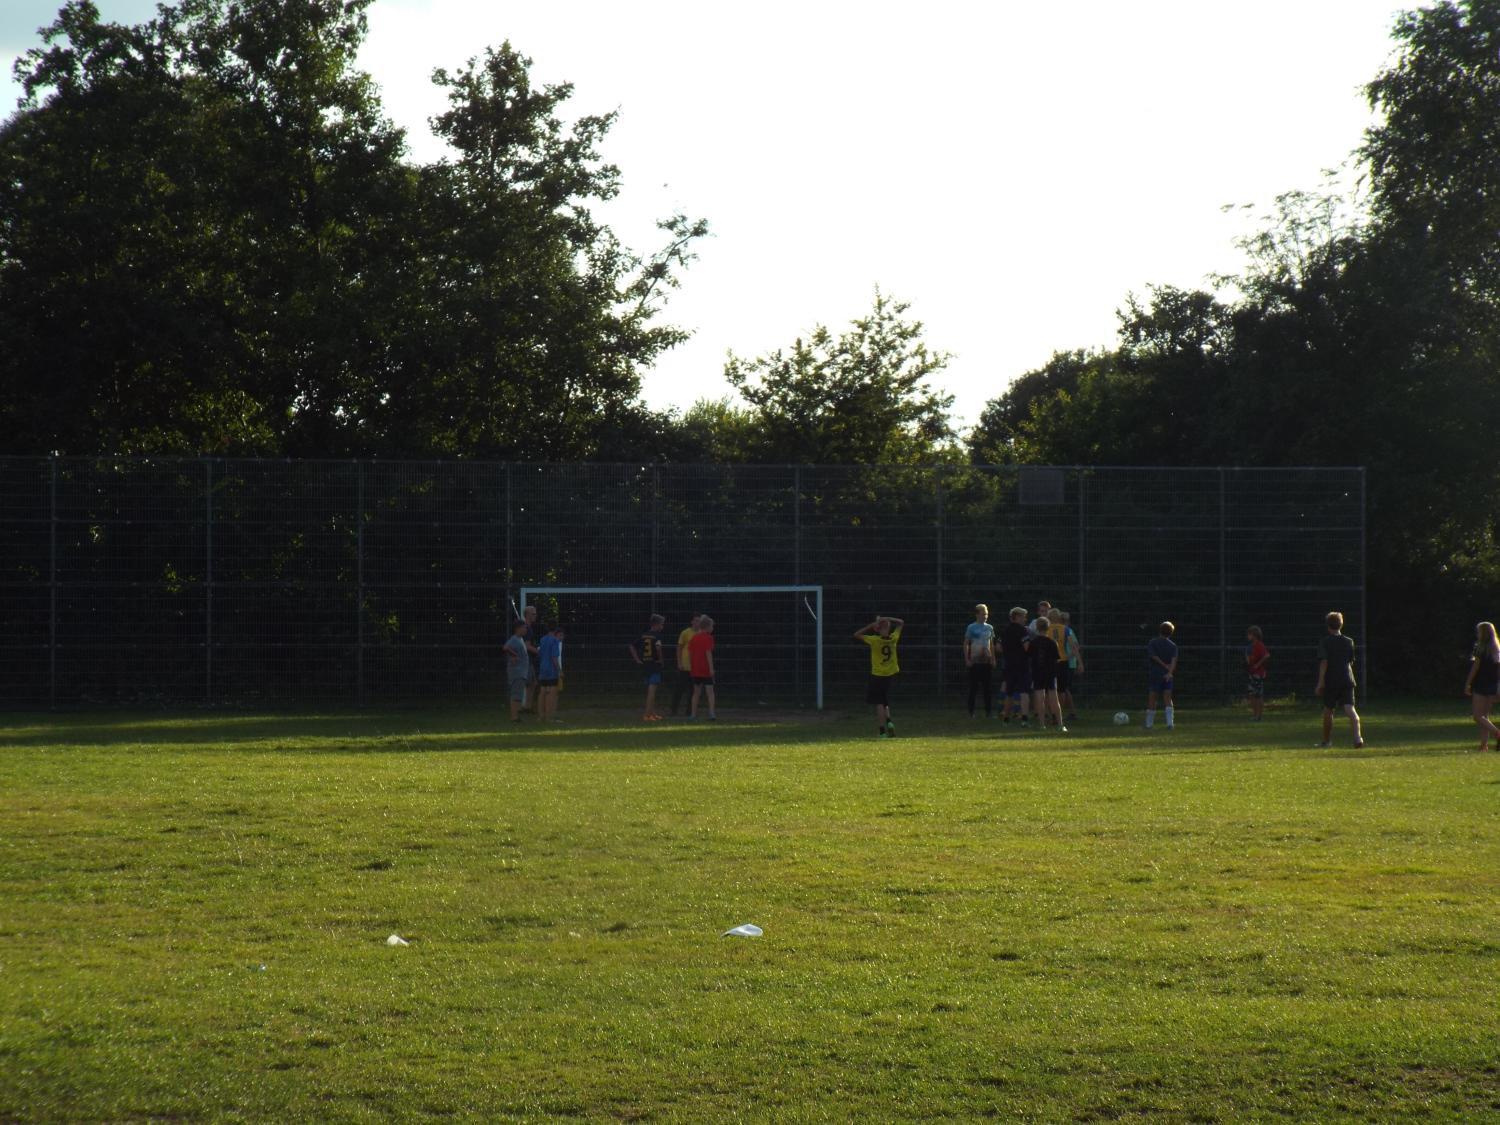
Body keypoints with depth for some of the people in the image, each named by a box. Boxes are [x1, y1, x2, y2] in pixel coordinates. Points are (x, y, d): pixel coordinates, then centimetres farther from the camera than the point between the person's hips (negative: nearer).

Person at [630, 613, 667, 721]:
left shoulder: (643, 635, 9)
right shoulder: (657, 635, -11)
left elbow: (632, 646, 12)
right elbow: (658, 646, -29)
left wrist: (637, 659, 13)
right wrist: (661, 660, -15)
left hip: (645, 664, 7)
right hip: (655, 664, -7)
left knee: (650, 690, 16)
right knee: (652, 690, -8)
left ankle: (653, 713, 24)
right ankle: (647, 714, -14)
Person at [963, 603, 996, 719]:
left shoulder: (989, 628, 10)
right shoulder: (971, 627, -3)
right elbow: (966, 644, -2)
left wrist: (993, 659, 11)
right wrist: (967, 660, -9)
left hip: (987, 661, 4)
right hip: (975, 661, -4)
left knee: (989, 687, 3)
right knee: (973, 687, -1)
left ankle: (989, 711, 7)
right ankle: (971, 712, 6)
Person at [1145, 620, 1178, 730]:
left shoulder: (1152, 643, 0)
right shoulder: (1172, 645, 4)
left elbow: (1154, 657, -10)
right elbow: (1174, 659, -11)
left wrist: (1165, 666, -8)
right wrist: (1170, 671, -23)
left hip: (1154, 674, -1)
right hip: (1167, 676, 1)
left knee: (1152, 699, 6)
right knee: (1167, 699, 1)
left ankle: (1149, 724, 11)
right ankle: (1170, 723, -13)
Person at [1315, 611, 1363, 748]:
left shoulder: (1324, 642, -3)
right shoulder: (1349, 642, 9)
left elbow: (1324, 662, -12)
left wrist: (1320, 682, -13)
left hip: (1330, 681, -2)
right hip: (1347, 680, 2)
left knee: (1328, 711, 13)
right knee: (1350, 709, -9)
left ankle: (1326, 741, 25)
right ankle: (1357, 736, -31)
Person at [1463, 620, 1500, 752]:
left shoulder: (1480, 648, -12)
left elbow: (1475, 667, -11)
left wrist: (1467, 684, -6)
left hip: (1481, 685, -7)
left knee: (1478, 716, -3)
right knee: (1485, 716, 11)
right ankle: (1484, 744, 6)